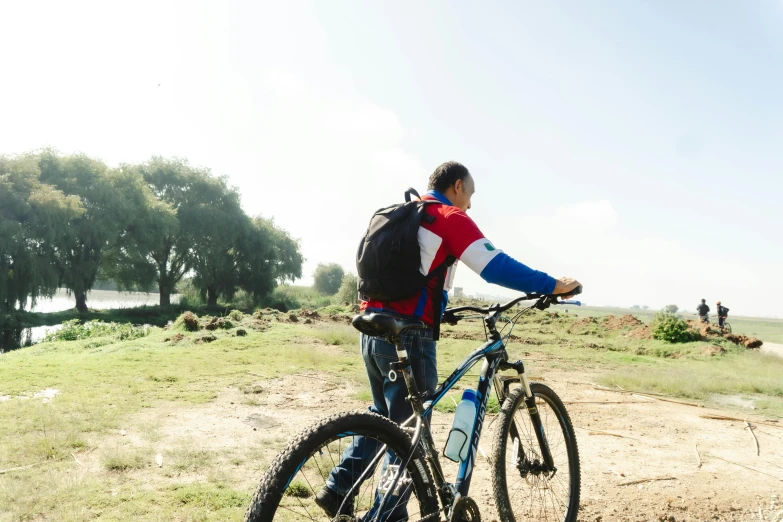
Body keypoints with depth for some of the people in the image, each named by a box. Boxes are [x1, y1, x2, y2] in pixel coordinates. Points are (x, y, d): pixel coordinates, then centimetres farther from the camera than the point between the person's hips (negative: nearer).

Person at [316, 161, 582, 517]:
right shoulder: (450, 218, -5)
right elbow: (497, 267, -14)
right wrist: (555, 286, -7)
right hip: (408, 335, -8)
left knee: (383, 414, 24)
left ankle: (338, 488, 22)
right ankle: (391, 513, 16)